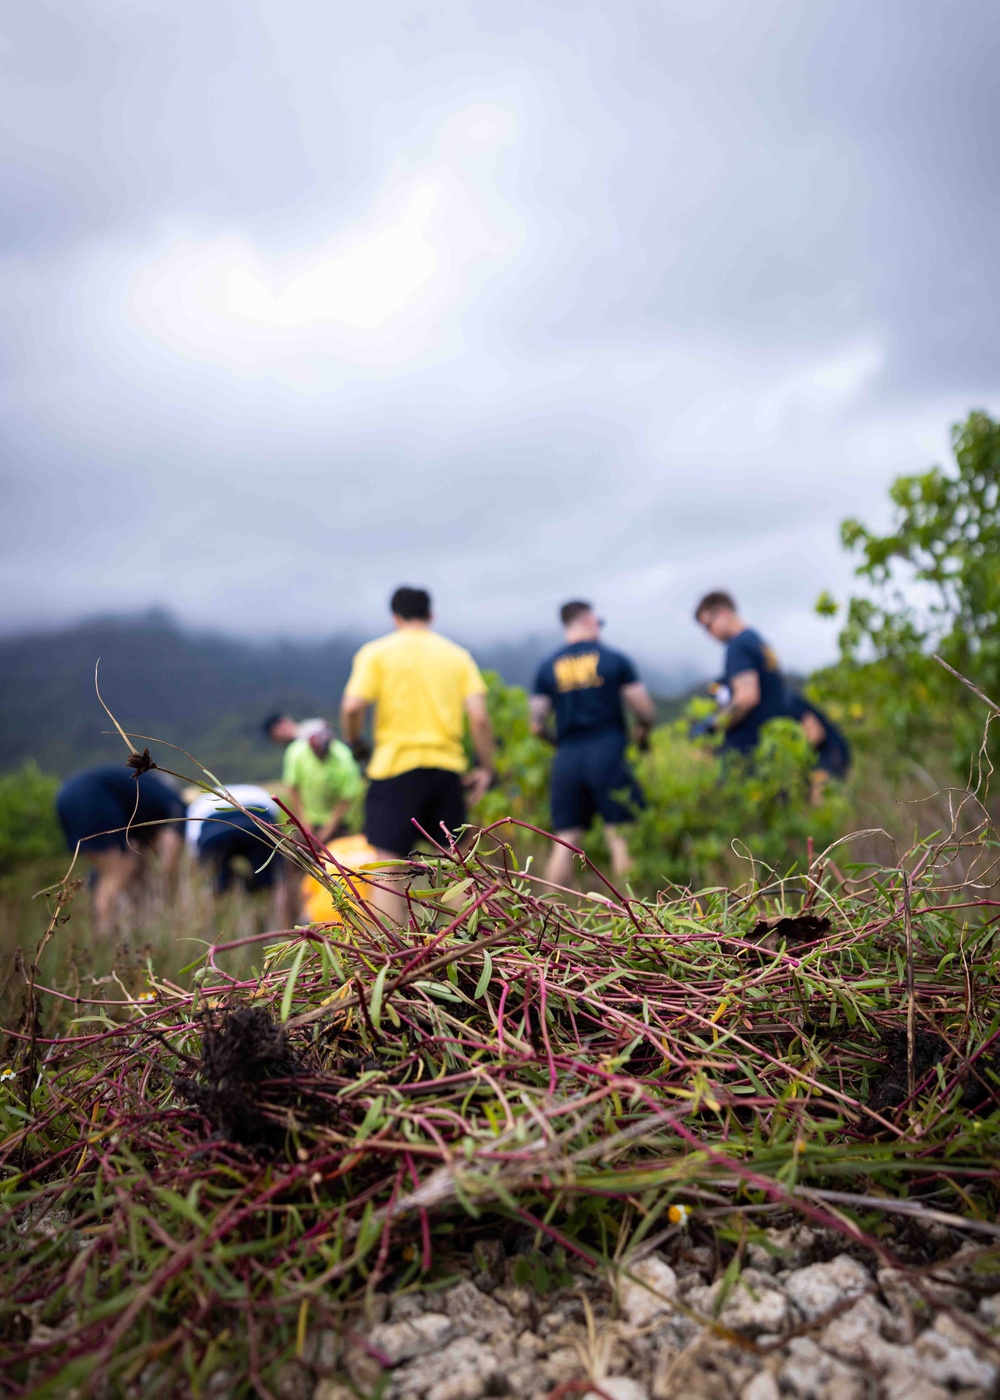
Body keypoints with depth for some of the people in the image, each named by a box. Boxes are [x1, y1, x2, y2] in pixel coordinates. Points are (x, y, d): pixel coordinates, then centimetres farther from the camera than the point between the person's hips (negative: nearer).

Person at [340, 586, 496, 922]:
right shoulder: (457, 654, 9)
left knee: (388, 863, 2)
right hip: (448, 767, 3)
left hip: (395, 766, -3)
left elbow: (353, 707, -11)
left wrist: (354, 743, 7)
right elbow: (479, 716, -1)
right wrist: (485, 767, 6)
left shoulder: (376, 652, 2)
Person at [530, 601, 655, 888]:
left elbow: (536, 725, 5)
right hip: (607, 755, -3)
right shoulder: (614, 660, 3)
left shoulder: (547, 668, 8)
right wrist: (641, 732, 23)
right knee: (621, 835, 1)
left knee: (566, 838, 7)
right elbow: (646, 711, 2)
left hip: (566, 758, 3)